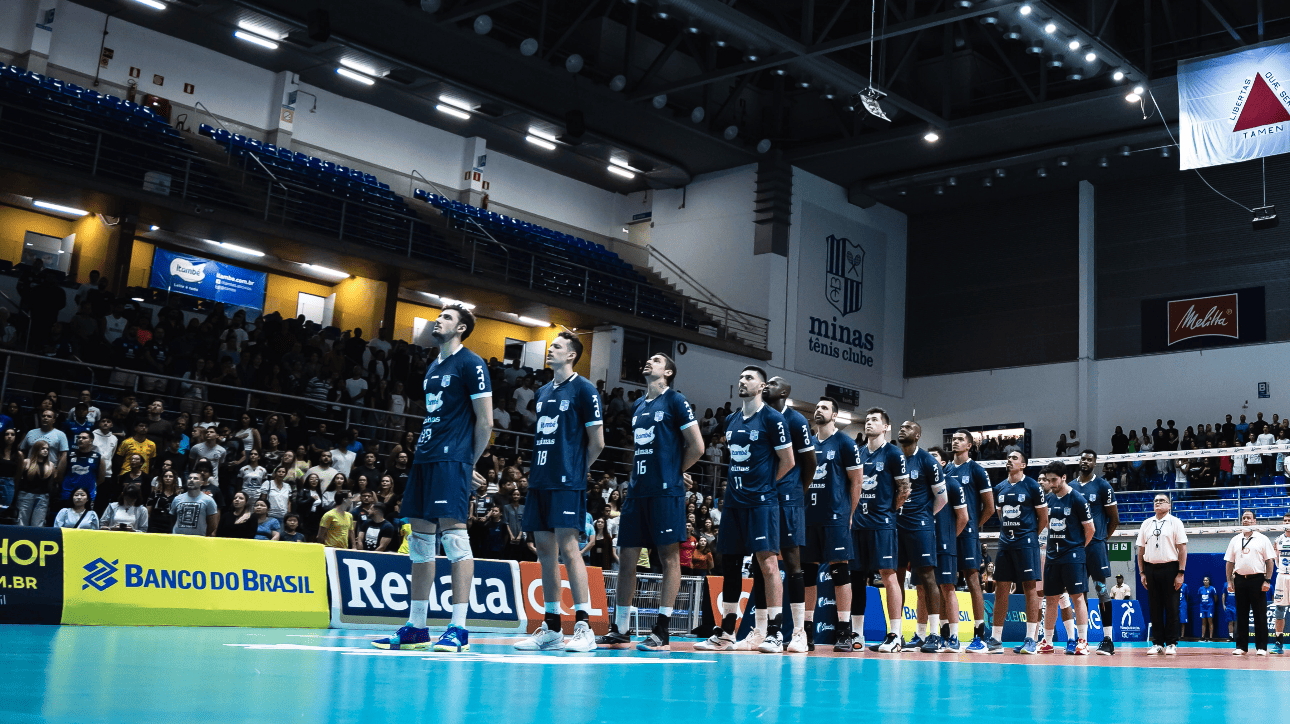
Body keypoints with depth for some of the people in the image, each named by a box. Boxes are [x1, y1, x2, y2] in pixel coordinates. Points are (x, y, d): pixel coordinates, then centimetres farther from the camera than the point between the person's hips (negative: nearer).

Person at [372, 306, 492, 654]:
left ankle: (458, 628, -10)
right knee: (420, 540, 7)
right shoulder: (433, 367, 21)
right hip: (425, 457, 9)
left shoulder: (471, 364, -4)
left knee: (454, 535, -12)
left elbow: (485, 421, -7)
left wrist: (469, 463, -2)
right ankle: (416, 628, 12)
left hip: (451, 460, -9)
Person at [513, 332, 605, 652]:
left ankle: (583, 626, -8)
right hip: (540, 481, 7)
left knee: (567, 546, -11)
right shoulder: (542, 392, 17)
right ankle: (551, 628, 11)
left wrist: (576, 470, 5)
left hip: (567, 482, -7)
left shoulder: (583, 389, -4)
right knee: (545, 549, 6)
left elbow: (597, 441, -4)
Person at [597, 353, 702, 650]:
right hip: (637, 491, 7)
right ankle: (619, 631, 12)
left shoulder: (675, 401, -2)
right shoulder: (638, 406, 19)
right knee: (626, 557, 6)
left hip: (665, 492, -7)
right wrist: (635, 476, 14)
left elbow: (697, 447, -5)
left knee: (669, 556, -3)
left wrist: (672, 472, 1)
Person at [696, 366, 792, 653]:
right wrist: (737, 485, 12)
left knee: (767, 562, -11)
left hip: (761, 501, -7)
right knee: (730, 563, 9)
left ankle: (774, 634, -8)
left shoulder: (772, 418, -5)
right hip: (733, 500, 7)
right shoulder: (731, 420, 15)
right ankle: (726, 634, 16)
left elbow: (787, 461, -4)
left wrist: (765, 485, 2)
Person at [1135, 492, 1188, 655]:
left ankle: (1171, 644, 7)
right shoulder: (1146, 524, 13)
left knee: (1171, 608, -1)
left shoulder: (1175, 522, 2)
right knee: (1155, 608, 4)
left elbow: (1182, 549, -3)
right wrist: (1142, 572, 7)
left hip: (1169, 568, -3)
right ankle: (1157, 643, 10)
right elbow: (1141, 549, 14)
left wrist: (1181, 573, -9)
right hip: (1150, 568, 3)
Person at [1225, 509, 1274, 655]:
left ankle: (1261, 647, 3)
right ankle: (1241, 646, 9)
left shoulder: (1262, 539, 4)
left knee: (1260, 615, -2)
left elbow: (1270, 561, 0)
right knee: (1241, 615, 5)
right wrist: (1229, 581, 5)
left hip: (1257, 579, -3)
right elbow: (1230, 562, 13)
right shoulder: (1235, 540, 13)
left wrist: (1267, 580, -9)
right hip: (1240, 579, 3)